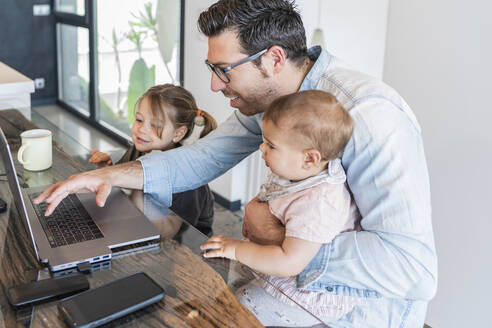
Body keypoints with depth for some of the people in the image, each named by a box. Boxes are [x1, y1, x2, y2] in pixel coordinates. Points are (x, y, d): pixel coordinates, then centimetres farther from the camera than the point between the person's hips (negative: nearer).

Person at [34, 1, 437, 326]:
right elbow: (203, 158, 5)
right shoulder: (265, 97, -5)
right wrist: (112, 175, -9)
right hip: (299, 273, 7)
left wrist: (277, 236, -28)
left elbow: (416, 268, -36)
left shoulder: (369, 115, -31)